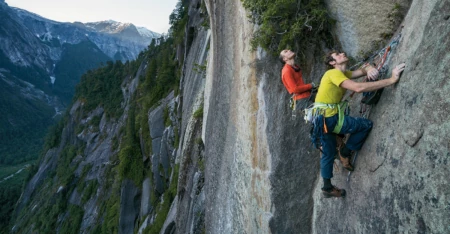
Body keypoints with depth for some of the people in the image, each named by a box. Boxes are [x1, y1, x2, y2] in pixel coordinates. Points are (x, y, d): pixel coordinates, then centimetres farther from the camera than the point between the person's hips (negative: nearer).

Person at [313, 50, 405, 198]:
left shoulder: (342, 74, 17)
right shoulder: (334, 73, -13)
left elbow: (362, 71, 14)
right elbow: (358, 88, -27)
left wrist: (369, 69, -12)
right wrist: (391, 80, -25)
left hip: (321, 119, 10)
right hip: (329, 118, -9)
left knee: (328, 153, 20)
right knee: (367, 125, 3)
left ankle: (327, 188, 33)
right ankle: (345, 151, 14)